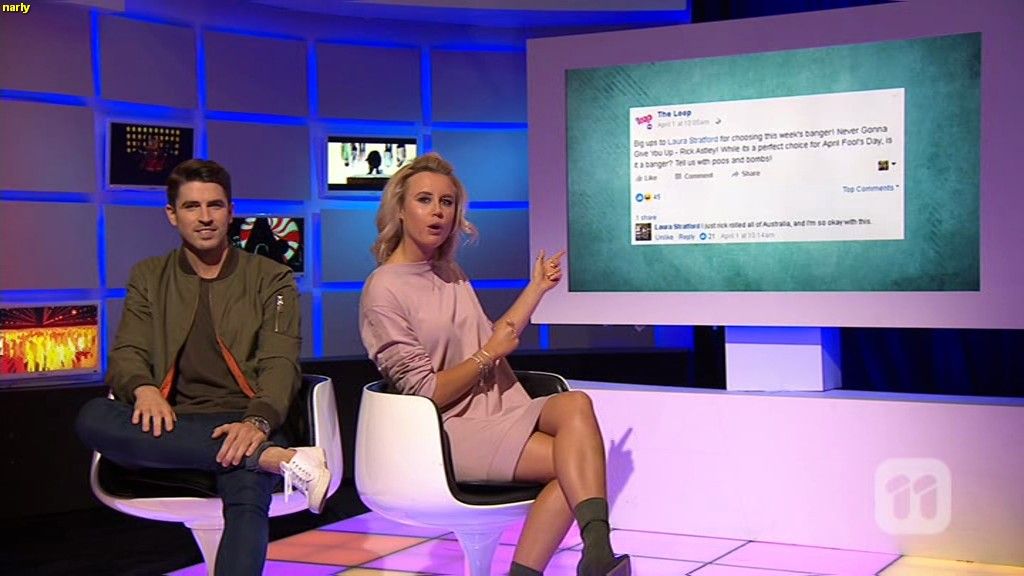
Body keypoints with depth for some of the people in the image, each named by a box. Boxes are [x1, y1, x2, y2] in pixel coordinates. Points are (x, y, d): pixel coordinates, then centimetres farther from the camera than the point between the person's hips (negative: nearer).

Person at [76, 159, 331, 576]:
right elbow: (126, 354, 9)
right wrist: (143, 389, -17)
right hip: (170, 428, 3)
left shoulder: (271, 279, 13)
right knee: (93, 417, -31)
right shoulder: (149, 277, 20)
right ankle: (279, 459, -36)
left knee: (248, 495, -36)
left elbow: (280, 364, 1)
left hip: (242, 426, -2)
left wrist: (258, 422, -22)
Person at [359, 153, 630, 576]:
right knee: (573, 459, -27)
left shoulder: (452, 275, 17)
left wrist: (537, 287, 21)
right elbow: (427, 393, -10)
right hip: (453, 430, -7)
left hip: (505, 412, 7)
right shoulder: (383, 291, -8)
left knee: (575, 404, -26)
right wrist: (487, 354, -2)